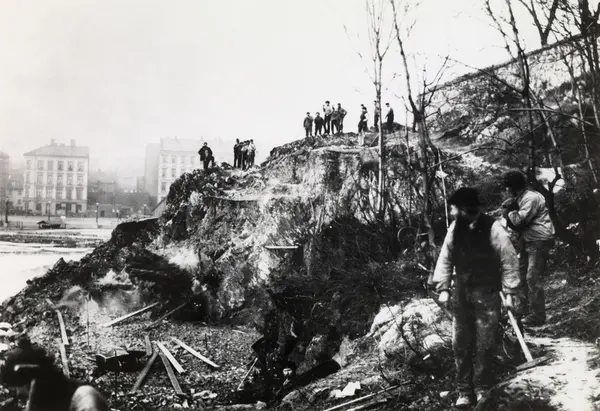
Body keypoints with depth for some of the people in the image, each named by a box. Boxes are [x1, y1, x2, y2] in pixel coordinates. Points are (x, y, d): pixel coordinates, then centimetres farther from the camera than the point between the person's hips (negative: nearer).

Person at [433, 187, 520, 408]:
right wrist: (443, 288, 2)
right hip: (461, 291, 5)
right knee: (460, 343, 7)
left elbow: (509, 262, -9)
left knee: (484, 345, 2)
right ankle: (464, 391, 19)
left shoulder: (493, 229, -17)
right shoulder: (455, 228, -3)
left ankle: (482, 389, 19)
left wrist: (509, 292, -9)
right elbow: (445, 258, 7)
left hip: (487, 294, -4)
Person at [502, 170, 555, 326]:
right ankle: (526, 309, 28)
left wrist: (510, 211, -4)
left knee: (533, 278, -11)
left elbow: (519, 221, -22)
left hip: (539, 241, -10)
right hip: (528, 241, 10)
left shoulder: (531, 198, -17)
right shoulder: (520, 199, 13)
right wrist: (509, 211, -6)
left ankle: (537, 315, -7)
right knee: (522, 275, 16)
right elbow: (516, 225, 11)